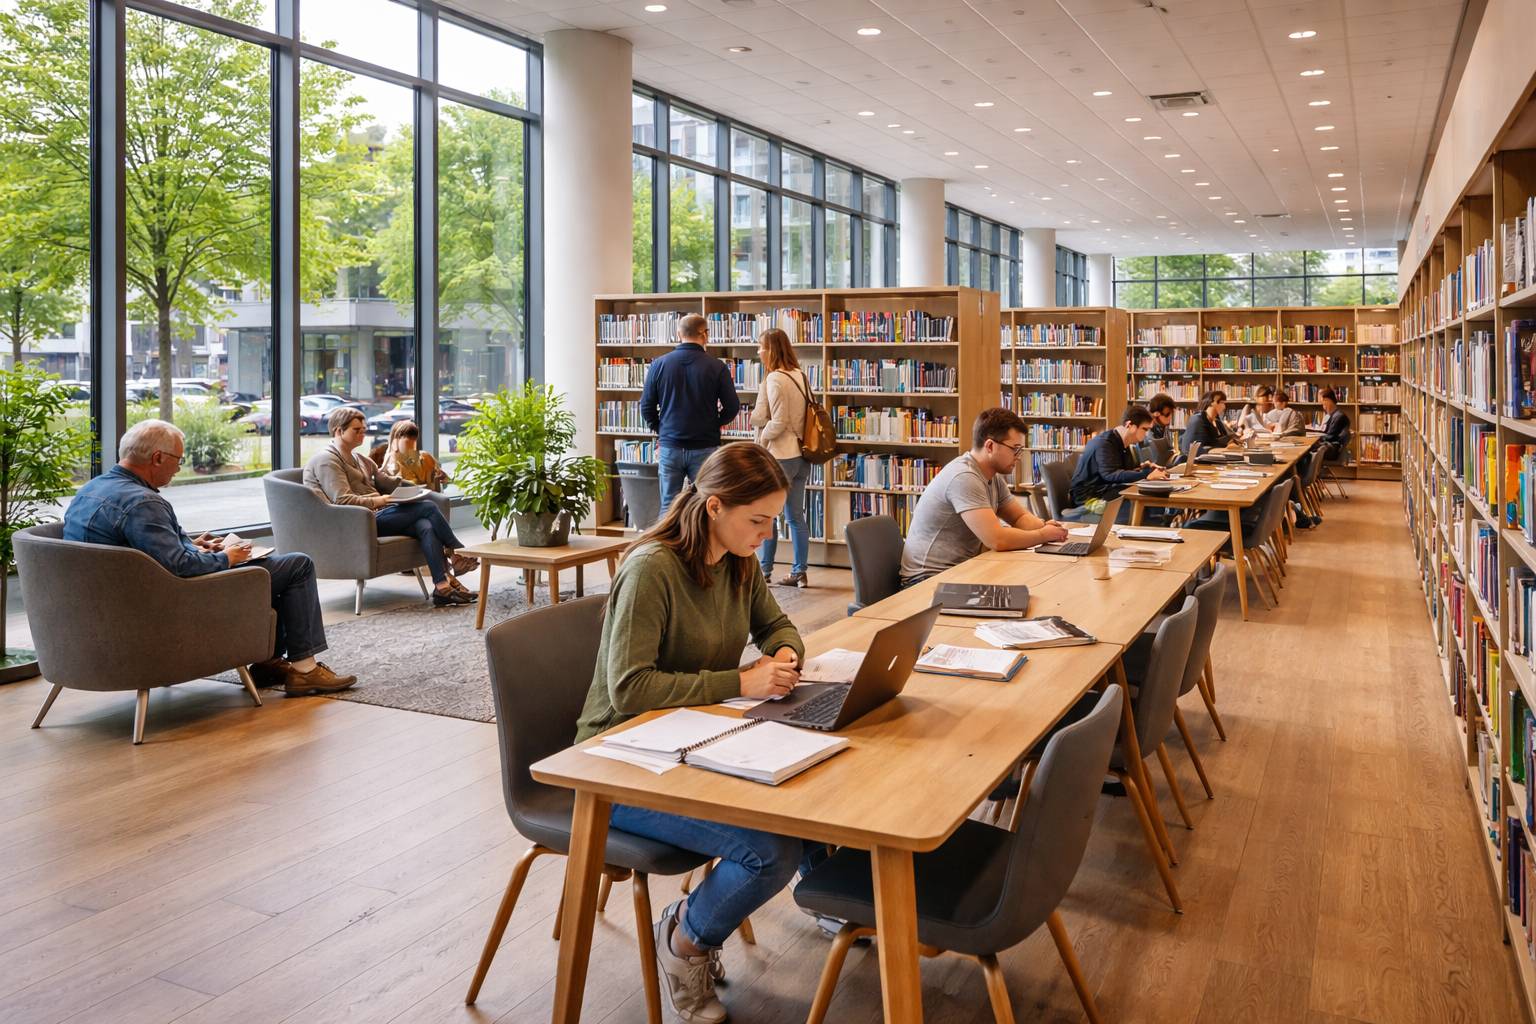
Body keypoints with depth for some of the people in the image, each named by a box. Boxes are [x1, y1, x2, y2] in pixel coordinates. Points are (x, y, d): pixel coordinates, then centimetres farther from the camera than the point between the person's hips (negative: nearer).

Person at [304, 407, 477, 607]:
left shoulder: (360, 458, 26)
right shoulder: (326, 460, -4)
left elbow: (387, 482, 26)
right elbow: (342, 500, -17)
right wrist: (376, 501, -19)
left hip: (375, 515, 9)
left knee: (425, 526, -21)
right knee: (427, 508, -17)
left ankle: (443, 586, -31)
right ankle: (458, 551, 0)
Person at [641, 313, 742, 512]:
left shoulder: (659, 364, -2)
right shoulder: (716, 367, -7)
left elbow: (646, 406, 2)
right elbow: (732, 408, -4)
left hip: (669, 446, 2)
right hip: (704, 448, -1)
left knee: (669, 505, 8)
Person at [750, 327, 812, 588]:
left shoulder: (775, 378, -15)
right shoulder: (801, 375, 9)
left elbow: (778, 422, -19)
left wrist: (762, 440, -3)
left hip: (780, 456, -8)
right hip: (802, 454, 8)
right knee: (796, 515, 11)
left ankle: (764, 571, 10)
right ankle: (799, 572, 15)